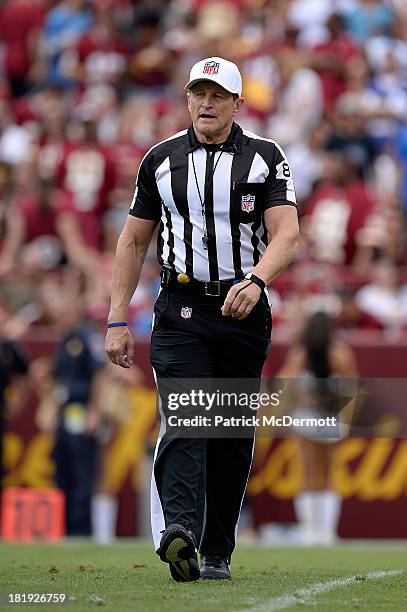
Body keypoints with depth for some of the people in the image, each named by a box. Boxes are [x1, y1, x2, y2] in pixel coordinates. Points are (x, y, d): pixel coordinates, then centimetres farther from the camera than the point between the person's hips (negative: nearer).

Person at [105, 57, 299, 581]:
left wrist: (255, 281, -29)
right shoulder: (161, 159, 9)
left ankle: (217, 553, 12)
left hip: (244, 311, 0)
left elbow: (286, 233, -9)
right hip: (180, 313, 0)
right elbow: (134, 242, 13)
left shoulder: (265, 158, 3)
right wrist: (117, 320, 6)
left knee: (233, 436, 4)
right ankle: (178, 530, -35)